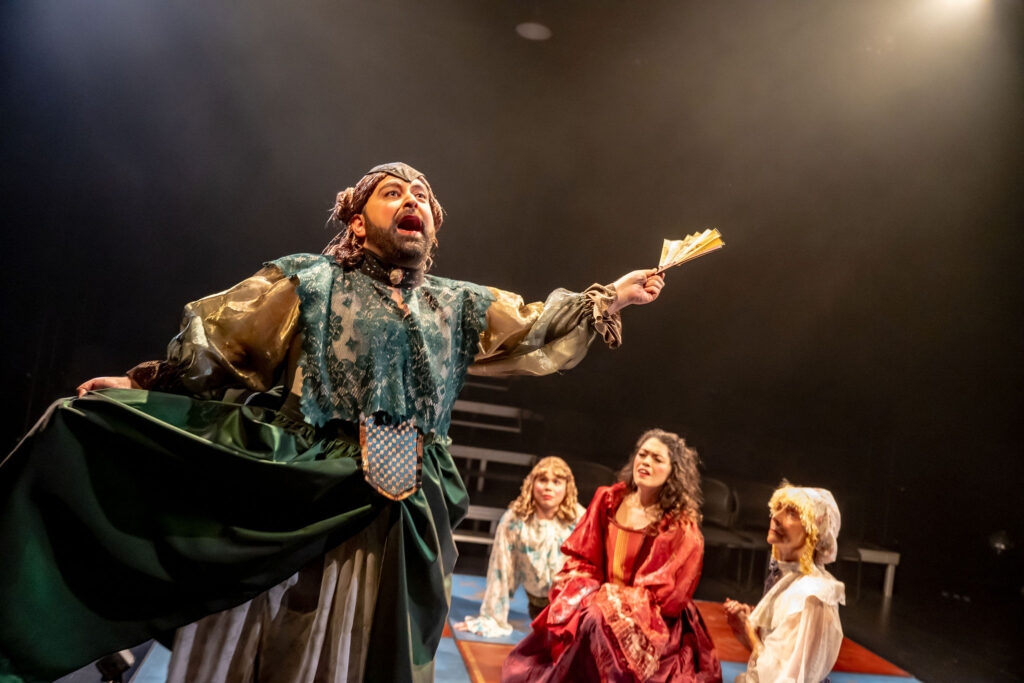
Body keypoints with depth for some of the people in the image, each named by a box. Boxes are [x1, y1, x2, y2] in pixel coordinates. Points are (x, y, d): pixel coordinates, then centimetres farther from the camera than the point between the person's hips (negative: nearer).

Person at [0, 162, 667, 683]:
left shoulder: (459, 305, 14)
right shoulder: (309, 280, 5)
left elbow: (534, 332, 16)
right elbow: (213, 349, 8)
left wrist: (608, 298, 13)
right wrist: (138, 386, 7)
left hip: (404, 513, 3)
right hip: (291, 503, -2)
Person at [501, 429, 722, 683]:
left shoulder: (682, 528, -8)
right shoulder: (608, 499, 4)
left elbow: (664, 596, -8)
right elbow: (579, 559, 6)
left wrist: (609, 598, -15)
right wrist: (582, 594, -13)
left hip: (653, 621, -3)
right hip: (595, 599, 4)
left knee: (596, 618, -35)